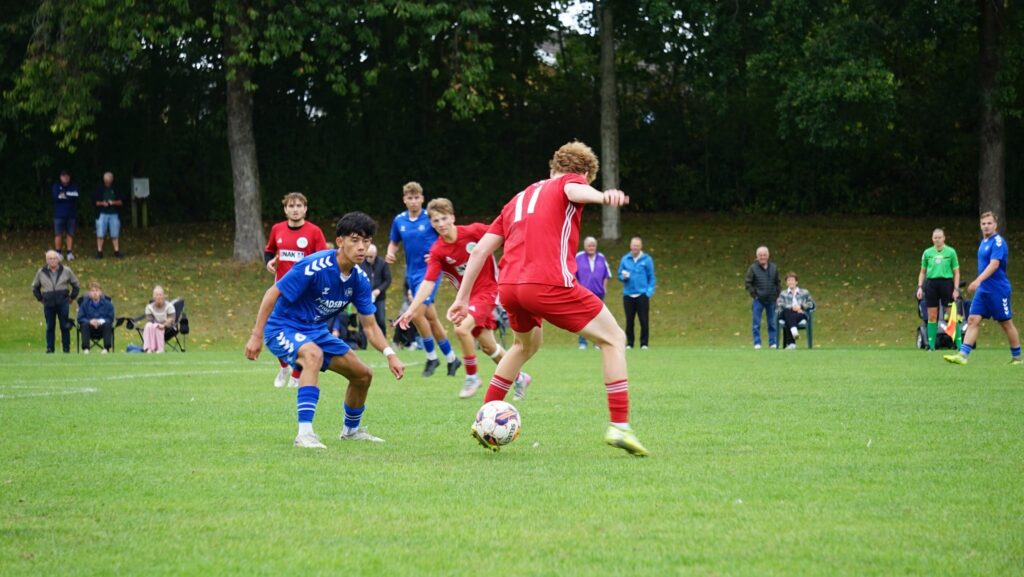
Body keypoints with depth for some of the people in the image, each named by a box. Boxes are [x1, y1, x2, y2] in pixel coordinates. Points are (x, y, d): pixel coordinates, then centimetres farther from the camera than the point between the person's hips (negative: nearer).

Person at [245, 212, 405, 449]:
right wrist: (256, 336, -22)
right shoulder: (314, 267, -27)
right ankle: (304, 433, -41)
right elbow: (272, 294, -21)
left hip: (316, 331, 8)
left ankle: (351, 429, 38)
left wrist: (389, 354, -13)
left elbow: (369, 325, 3)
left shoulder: (360, 280, -5)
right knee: (313, 355, -39)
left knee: (363, 375, 10)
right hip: (283, 328, -8)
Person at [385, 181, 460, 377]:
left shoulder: (431, 218, -9)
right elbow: (394, 243, 18)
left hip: (429, 271, -6)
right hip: (412, 273, 6)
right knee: (430, 317, 10)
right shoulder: (399, 221, 5)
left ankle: (432, 357, 0)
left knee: (418, 313, -17)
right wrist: (391, 253, -3)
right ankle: (451, 358, 22)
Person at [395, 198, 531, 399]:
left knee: (462, 328, -26)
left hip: (487, 290, -5)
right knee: (488, 346, 12)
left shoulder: (475, 231, -18)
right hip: (467, 296, 5)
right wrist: (411, 309, -27)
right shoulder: (437, 252, -11)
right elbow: (428, 282, -17)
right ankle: (520, 378, 35)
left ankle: (472, 376, -8)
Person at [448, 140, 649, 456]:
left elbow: (480, 250, 25)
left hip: (508, 287, 7)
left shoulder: (519, 199, 30)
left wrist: (463, 297, 28)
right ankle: (619, 426, -7)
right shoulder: (571, 182, 12)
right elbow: (575, 191, -16)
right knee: (614, 339, 6)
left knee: (526, 344, 35)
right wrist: (601, 196, -38)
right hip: (550, 284, -7)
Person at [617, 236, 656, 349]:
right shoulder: (625, 259, 7)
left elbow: (651, 278, 3)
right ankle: (629, 343, 12)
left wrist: (649, 291, -7)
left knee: (644, 321, -3)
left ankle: (644, 343, 4)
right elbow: (620, 275, 13)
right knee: (629, 320, 4)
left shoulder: (647, 259, 1)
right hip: (628, 295, 2)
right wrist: (623, 276, -10)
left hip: (642, 295, -2)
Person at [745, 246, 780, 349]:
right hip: (758, 300, -3)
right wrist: (754, 295, -8)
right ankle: (757, 343, 3)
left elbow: (777, 283, 14)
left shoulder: (774, 268, 7)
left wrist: (776, 296, 6)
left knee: (772, 323, 5)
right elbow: (748, 283, 0)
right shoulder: (753, 268, -3)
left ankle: (773, 343, 11)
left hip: (771, 301, 3)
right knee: (756, 323, -2)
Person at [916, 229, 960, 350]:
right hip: (931, 283, 2)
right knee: (932, 316, 3)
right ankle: (931, 345, 9)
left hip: (946, 283, -2)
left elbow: (956, 272, 4)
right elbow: (923, 272, 15)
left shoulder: (950, 252, 2)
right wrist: (920, 287, 6)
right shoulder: (927, 253, 9)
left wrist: (956, 289, -4)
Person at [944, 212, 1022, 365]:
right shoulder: (984, 242, 12)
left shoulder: (998, 242, -14)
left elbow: (994, 264, -26)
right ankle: (963, 355, -10)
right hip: (983, 290, 8)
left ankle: (1017, 357, 16)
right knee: (972, 320, -4)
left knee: (1006, 323, 3)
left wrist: (978, 280, -35)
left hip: (998, 290, -8)